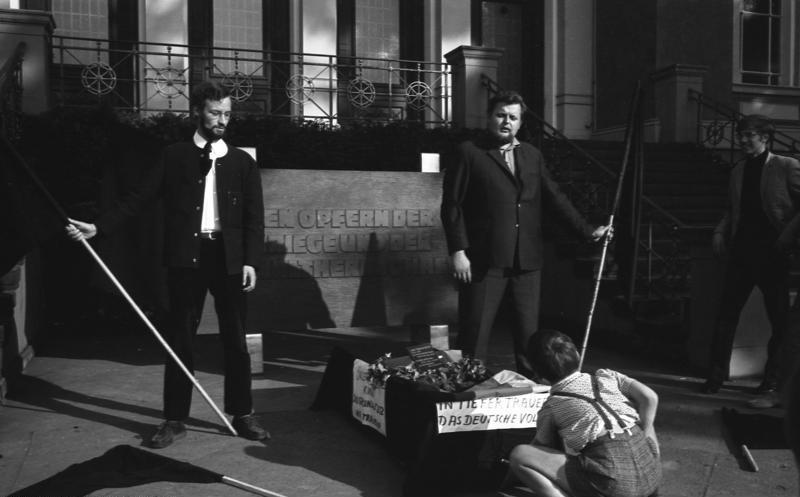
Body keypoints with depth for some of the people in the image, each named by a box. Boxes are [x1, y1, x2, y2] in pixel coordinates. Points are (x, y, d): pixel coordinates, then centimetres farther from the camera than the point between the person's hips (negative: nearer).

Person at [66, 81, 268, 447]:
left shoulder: (242, 162, 8)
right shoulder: (174, 157, 8)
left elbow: (254, 217, 4)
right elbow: (139, 197, 5)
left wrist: (250, 261, -7)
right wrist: (99, 227, -5)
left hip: (228, 258, 0)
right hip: (186, 257, 0)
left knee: (235, 339, 7)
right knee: (179, 339, 5)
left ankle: (242, 415, 19)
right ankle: (175, 420, 16)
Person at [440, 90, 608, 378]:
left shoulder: (532, 155, 16)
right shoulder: (469, 153, 0)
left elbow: (555, 197, 19)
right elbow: (451, 204, -4)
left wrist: (587, 231, 15)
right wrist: (457, 251, -11)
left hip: (527, 260, 5)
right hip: (484, 260, -4)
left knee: (529, 332, 10)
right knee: (474, 334, -1)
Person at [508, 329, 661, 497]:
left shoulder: (551, 407, 7)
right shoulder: (605, 376, 15)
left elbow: (542, 450, 17)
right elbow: (650, 397, 6)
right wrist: (639, 440, 15)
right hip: (652, 474, 5)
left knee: (518, 455, 2)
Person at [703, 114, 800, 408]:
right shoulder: (738, 171, 13)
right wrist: (720, 232, 4)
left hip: (772, 255, -5)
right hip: (741, 253, 5)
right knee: (725, 315, 6)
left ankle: (772, 388, 9)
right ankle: (716, 376, 17)